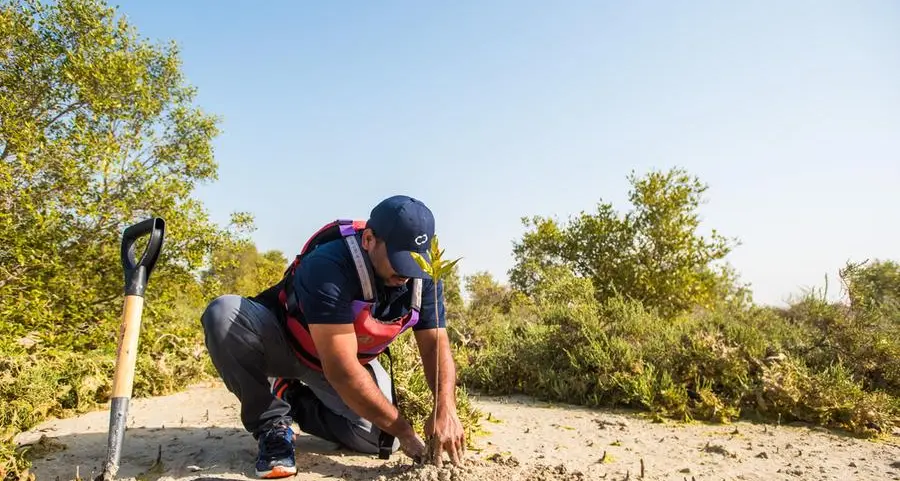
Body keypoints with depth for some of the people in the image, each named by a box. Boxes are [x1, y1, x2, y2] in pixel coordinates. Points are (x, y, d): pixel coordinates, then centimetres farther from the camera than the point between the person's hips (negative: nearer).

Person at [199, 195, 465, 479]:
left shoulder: (423, 277, -19)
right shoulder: (328, 266, -38)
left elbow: (436, 345, -17)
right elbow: (341, 369, -40)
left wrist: (446, 408, -36)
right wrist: (403, 429, -36)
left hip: (354, 360, 5)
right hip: (284, 344, -4)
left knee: (380, 438, -13)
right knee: (224, 314, -33)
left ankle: (294, 401, 12)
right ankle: (272, 424, -12)